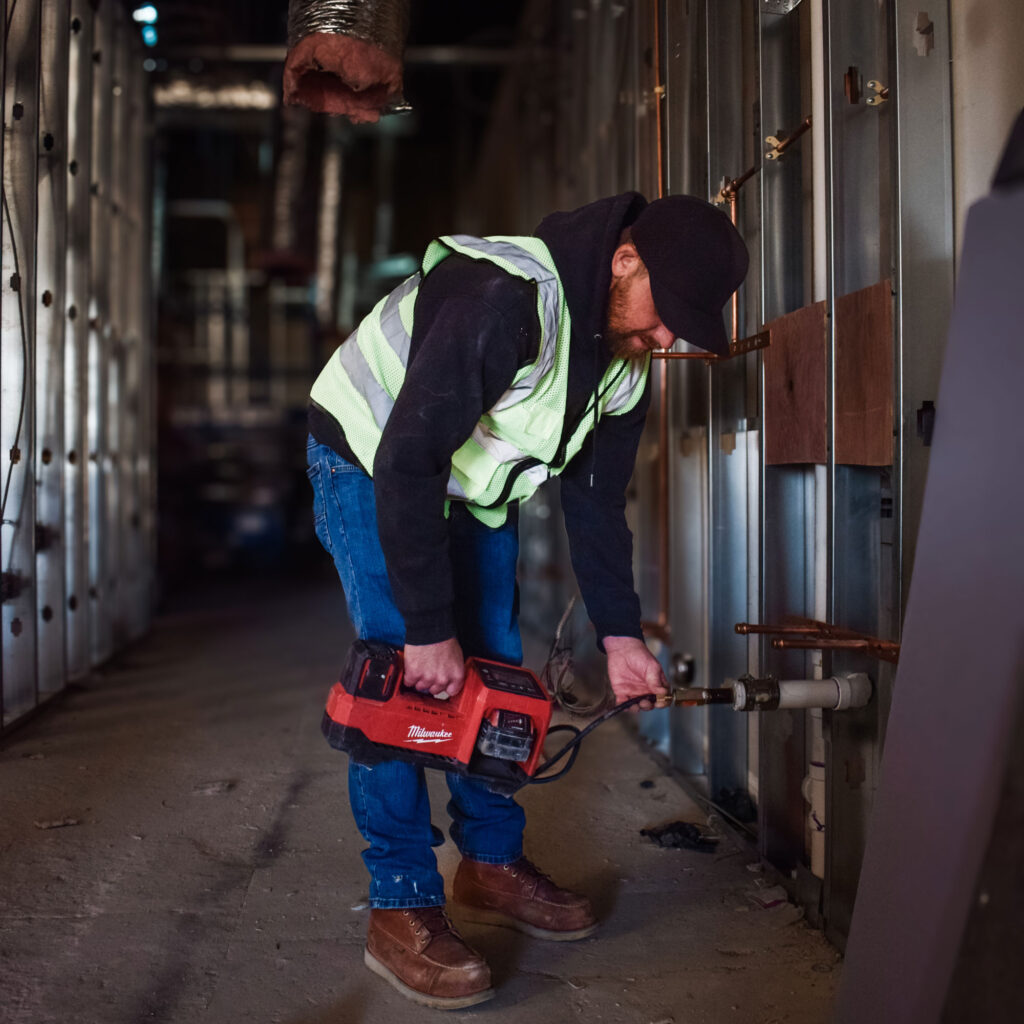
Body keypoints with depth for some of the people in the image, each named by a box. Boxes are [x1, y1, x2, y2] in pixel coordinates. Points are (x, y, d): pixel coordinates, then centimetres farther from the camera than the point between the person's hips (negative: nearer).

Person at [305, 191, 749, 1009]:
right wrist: (429, 628, -33)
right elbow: (407, 463, -37)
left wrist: (620, 635, -7)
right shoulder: (502, 300, -37)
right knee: (405, 676, -14)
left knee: (494, 667, 6)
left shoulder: (627, 363, -9)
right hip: (370, 459, -7)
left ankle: (492, 863, 20)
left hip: (473, 484, 8)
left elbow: (597, 502, -1)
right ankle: (402, 907, -6)